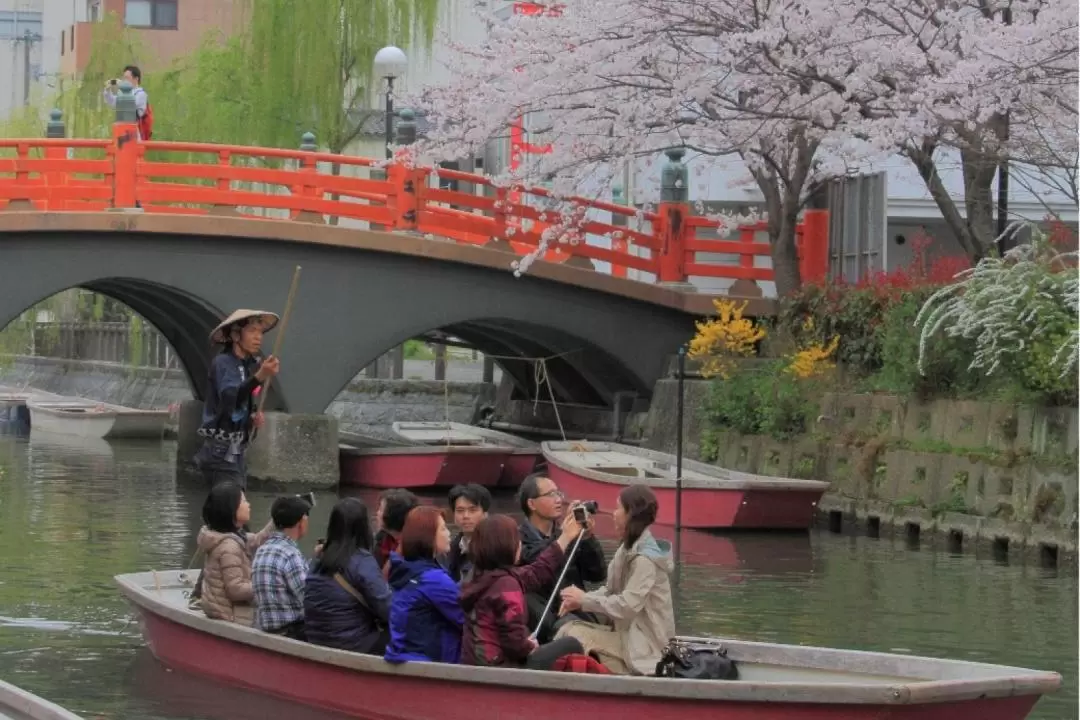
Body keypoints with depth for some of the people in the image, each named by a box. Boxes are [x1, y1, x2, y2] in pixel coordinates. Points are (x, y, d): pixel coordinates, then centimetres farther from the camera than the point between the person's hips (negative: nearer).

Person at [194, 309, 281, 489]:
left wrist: (254, 417, 3)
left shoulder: (250, 365, 12)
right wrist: (259, 377, -46)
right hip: (221, 453, -9)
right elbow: (230, 397, -31)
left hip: (236, 452, 9)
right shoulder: (223, 363, -12)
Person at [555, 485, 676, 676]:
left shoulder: (645, 559, -20)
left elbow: (627, 606, -24)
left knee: (574, 636, -20)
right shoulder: (629, 549, 11)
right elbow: (612, 591, 12)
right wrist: (578, 600, -5)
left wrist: (585, 599, -15)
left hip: (644, 644, -9)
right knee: (568, 627, -7)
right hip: (628, 633, 9)